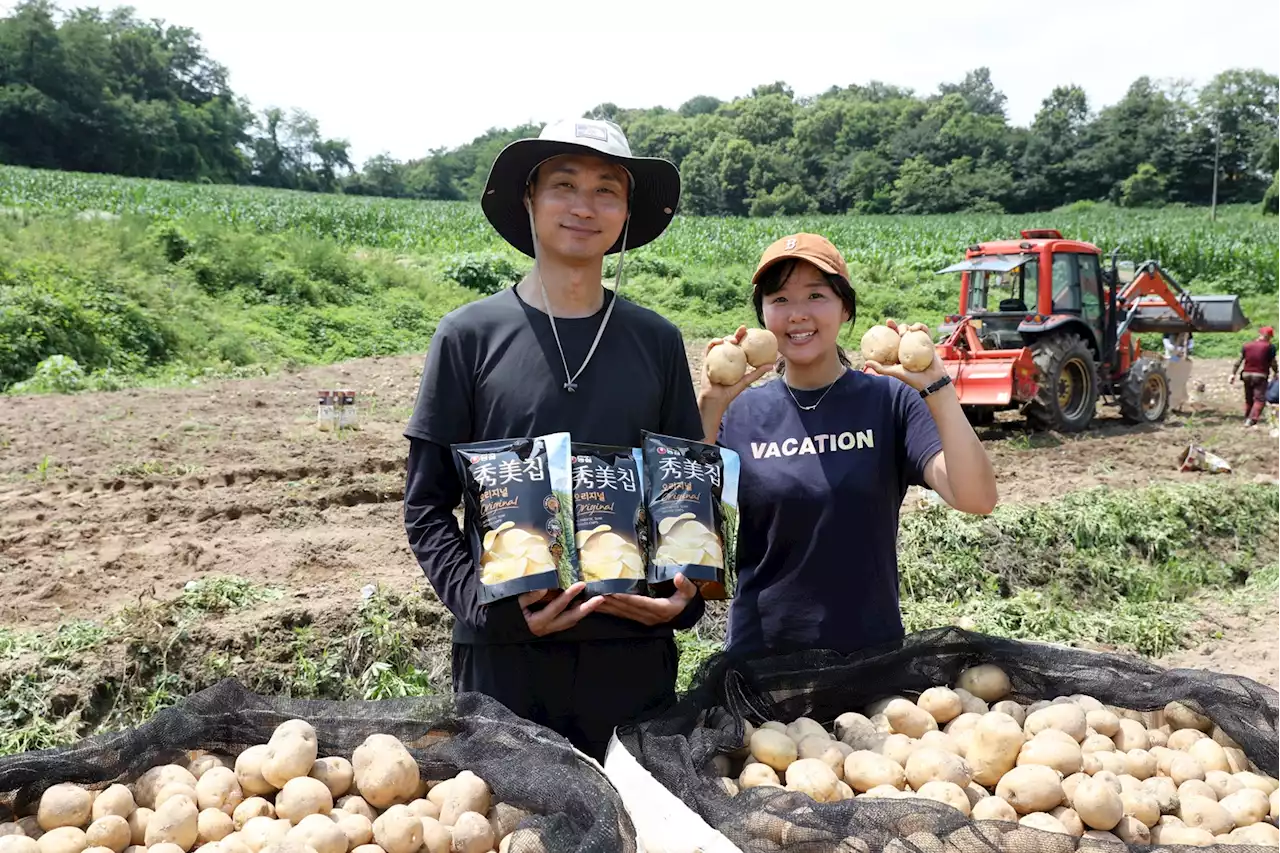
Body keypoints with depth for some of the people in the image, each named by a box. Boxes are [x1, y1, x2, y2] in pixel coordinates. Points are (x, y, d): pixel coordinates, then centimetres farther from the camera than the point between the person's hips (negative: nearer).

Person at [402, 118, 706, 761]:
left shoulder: (656, 341, 6)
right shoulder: (470, 335, -1)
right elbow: (426, 508, 1)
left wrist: (685, 594, -5)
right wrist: (486, 601, -14)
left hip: (634, 646, 2)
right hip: (504, 647, -2)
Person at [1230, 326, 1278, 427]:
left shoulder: (1246, 346, 7)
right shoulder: (1270, 347, -4)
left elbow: (1238, 361, 5)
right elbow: (1273, 363, 1)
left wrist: (1233, 374, 7)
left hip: (1247, 374, 5)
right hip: (1260, 376, -5)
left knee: (1248, 399, 18)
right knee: (1260, 399, -7)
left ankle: (1247, 418, 27)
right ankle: (1252, 419, -22)